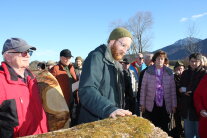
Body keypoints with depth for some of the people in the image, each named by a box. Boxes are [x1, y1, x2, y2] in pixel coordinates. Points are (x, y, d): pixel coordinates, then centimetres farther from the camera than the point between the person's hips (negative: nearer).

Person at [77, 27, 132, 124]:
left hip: (114, 122, 8)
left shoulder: (118, 66, 17)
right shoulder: (96, 58, -13)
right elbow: (87, 90, -28)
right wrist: (109, 109, -39)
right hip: (94, 123, -8)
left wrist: (120, 112, 4)